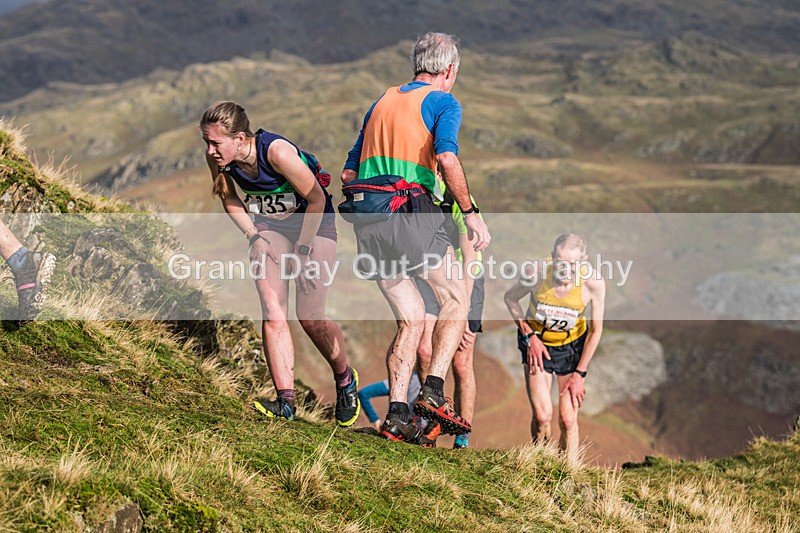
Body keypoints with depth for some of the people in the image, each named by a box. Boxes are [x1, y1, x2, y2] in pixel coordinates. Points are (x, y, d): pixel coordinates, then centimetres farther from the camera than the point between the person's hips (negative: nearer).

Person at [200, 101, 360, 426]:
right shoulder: (217, 157, -16)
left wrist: (303, 248, -16)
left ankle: (345, 380, 18)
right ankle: (285, 401, -13)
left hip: (313, 222, -5)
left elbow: (316, 199, -20)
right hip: (269, 225, 5)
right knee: (273, 313, -11)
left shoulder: (277, 152, -33)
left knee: (310, 316, -9)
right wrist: (253, 236, -3)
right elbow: (228, 197, 6)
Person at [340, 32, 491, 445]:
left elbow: (348, 173, 22)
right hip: (412, 213, -6)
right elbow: (446, 158, -17)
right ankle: (433, 392, -1)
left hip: (367, 222, 6)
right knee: (455, 301, 12)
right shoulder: (443, 102, 3)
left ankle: (397, 413, 3)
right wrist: (471, 214, -12)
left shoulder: (382, 102, 23)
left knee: (411, 318, 13)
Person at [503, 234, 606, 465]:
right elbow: (510, 298, -5)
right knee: (542, 415, -13)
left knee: (568, 420, -6)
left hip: (573, 345, 1)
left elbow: (595, 330, -10)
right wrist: (529, 336, -11)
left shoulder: (593, 283, -26)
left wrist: (580, 373, -7)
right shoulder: (537, 272, -29)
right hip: (537, 342, -1)